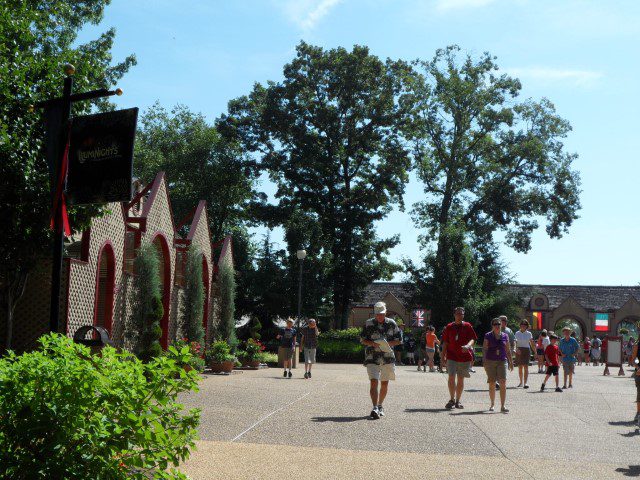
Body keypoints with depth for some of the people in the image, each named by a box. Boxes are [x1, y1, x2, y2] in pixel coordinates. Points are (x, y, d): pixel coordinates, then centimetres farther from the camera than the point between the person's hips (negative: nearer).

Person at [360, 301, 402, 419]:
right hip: (372, 358, -2)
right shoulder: (368, 324, 1)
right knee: (373, 382, -15)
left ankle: (380, 406, 28)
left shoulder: (391, 324, 4)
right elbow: (362, 339, 7)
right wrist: (372, 343, -13)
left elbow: (399, 339, 8)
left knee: (384, 383, 10)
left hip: (388, 358, 2)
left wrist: (388, 343, -11)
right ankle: (375, 408, -19)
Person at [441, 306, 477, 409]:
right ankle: (452, 399, 0)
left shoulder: (467, 326, 3)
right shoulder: (449, 327, 6)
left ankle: (457, 401, 19)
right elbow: (445, 342, 9)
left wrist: (468, 346, -26)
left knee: (460, 379, 8)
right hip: (452, 356, 0)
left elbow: (473, 339, -5)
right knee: (451, 377, -12)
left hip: (465, 357, 1)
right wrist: (443, 356, 5)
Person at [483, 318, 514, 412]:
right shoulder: (488, 336, 2)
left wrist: (511, 362, 13)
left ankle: (502, 406, -11)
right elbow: (484, 349, -1)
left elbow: (508, 350, 15)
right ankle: (492, 404, 19)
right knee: (492, 384, 4)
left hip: (502, 361, 1)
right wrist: (484, 362, -9)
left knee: (503, 383, -11)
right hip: (490, 361, -1)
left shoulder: (505, 336, 9)